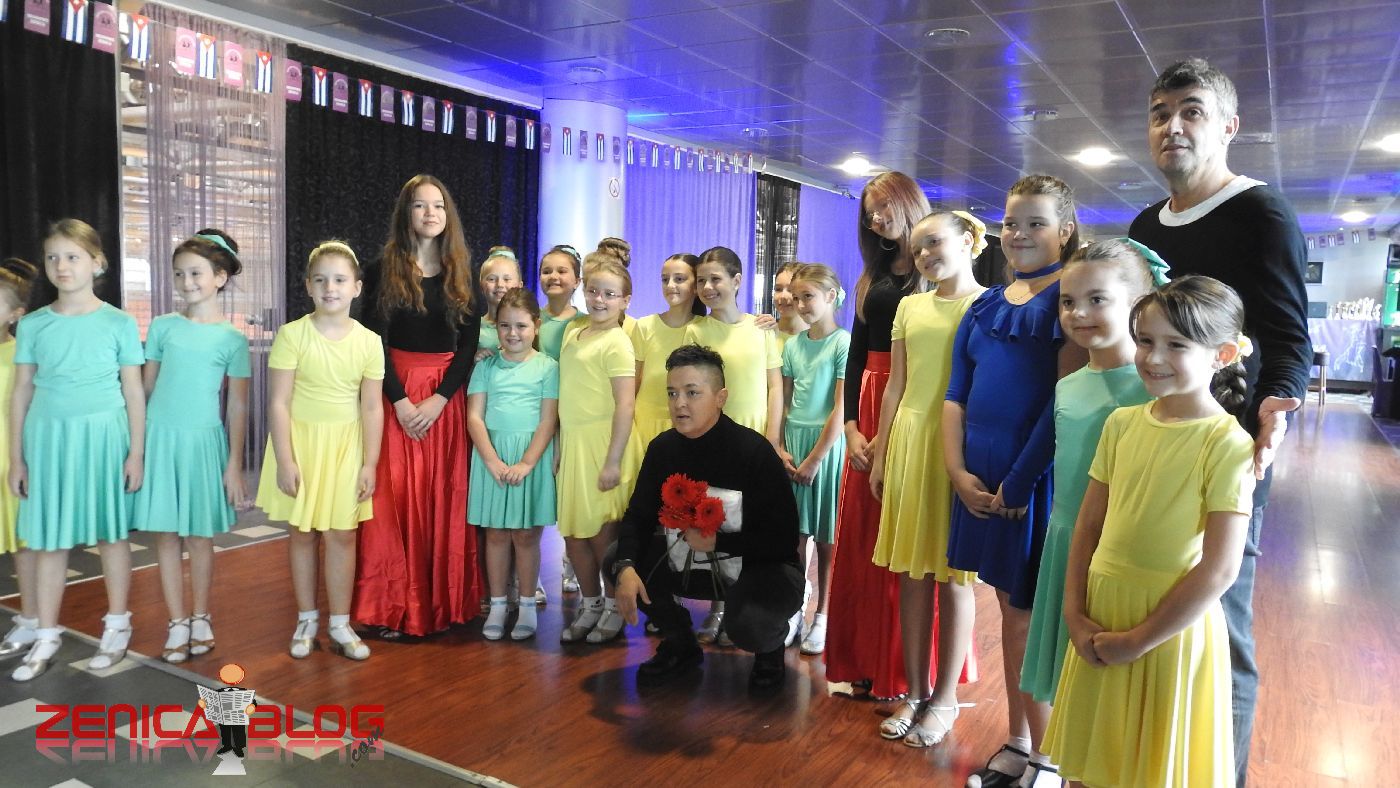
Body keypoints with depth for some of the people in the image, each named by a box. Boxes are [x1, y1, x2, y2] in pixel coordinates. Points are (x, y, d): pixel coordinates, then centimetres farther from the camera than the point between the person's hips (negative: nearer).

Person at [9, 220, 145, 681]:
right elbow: (22, 392, 8)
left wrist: (136, 452, -3)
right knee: (49, 539, 7)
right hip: (49, 438, 2)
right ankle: (46, 638, 19)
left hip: (103, 436, -2)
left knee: (111, 532, 8)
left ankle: (117, 626, 22)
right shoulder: (33, 325, 4)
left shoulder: (119, 323, -2)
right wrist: (16, 456, 6)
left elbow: (134, 392, 0)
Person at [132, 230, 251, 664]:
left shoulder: (232, 338, -2)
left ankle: (200, 617, 23)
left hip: (204, 441, -2)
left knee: (199, 535, 7)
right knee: (166, 535, 5)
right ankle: (177, 623, 16)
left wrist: (234, 464, -3)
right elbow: (146, 389, 8)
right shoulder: (162, 326, 3)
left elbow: (237, 405, -1)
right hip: (160, 438, 2)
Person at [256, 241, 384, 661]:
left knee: (341, 534, 7)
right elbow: (278, 403, -10)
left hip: (346, 446, 1)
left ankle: (340, 625, 19)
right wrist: (284, 460, -13)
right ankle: (306, 620, 25)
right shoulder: (292, 335, -10)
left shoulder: (369, 341, -4)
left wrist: (370, 463, -4)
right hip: (301, 441, -1)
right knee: (302, 532, 10)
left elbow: (373, 408, -1)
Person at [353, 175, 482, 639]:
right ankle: (391, 606, 7)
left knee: (443, 498, 3)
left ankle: (441, 603, 13)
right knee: (394, 497, -2)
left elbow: (469, 344, 2)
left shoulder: (461, 274, 8)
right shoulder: (383, 271, 2)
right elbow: (375, 343, -3)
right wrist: (401, 401, -13)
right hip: (394, 394, -1)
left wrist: (438, 400, -10)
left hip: (446, 397, 2)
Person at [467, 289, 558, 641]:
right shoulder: (486, 365, 5)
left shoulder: (547, 366, 0)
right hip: (492, 455, 2)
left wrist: (526, 463, -14)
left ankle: (528, 607, 17)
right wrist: (493, 461, -11)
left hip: (532, 456, -2)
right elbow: (474, 416, 0)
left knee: (526, 534, 5)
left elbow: (548, 420, -5)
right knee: (496, 533, 9)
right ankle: (497, 605, 20)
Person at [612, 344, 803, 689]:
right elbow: (639, 516, -3)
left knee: (748, 624, -37)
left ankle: (771, 647, 7)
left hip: (760, 566, -6)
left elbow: (783, 538, -21)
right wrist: (626, 568, -22)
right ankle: (681, 645, 15)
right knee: (616, 561, -9)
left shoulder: (754, 451, -21)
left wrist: (717, 541, -27)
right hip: (690, 565, 6)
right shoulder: (663, 448, -5)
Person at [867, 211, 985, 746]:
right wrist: (880, 456, 12)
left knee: (952, 575, 4)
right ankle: (915, 691, 22)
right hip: (908, 442, 5)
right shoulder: (910, 307, 12)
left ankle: (945, 697, 18)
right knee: (912, 571, 9)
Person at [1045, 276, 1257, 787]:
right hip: (1102, 616, 5)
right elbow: (1088, 524, 6)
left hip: (1172, 627, -5)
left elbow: (1218, 570, -16)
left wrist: (1138, 641, -12)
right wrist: (1075, 614, -1)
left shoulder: (1227, 444, -14)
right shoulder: (1122, 423, 1)